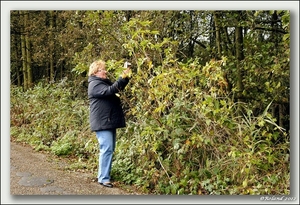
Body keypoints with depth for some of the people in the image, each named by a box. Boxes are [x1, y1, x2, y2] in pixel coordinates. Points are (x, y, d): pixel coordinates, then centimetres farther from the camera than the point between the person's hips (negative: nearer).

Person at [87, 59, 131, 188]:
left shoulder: (104, 82, 20)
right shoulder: (94, 84, -10)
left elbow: (118, 87, 18)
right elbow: (109, 91, -25)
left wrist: (126, 77, 2)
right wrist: (122, 78, -27)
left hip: (109, 122, 10)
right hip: (102, 123, -10)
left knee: (110, 149, 13)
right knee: (106, 149, -13)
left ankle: (104, 173, 23)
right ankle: (103, 178, -8)